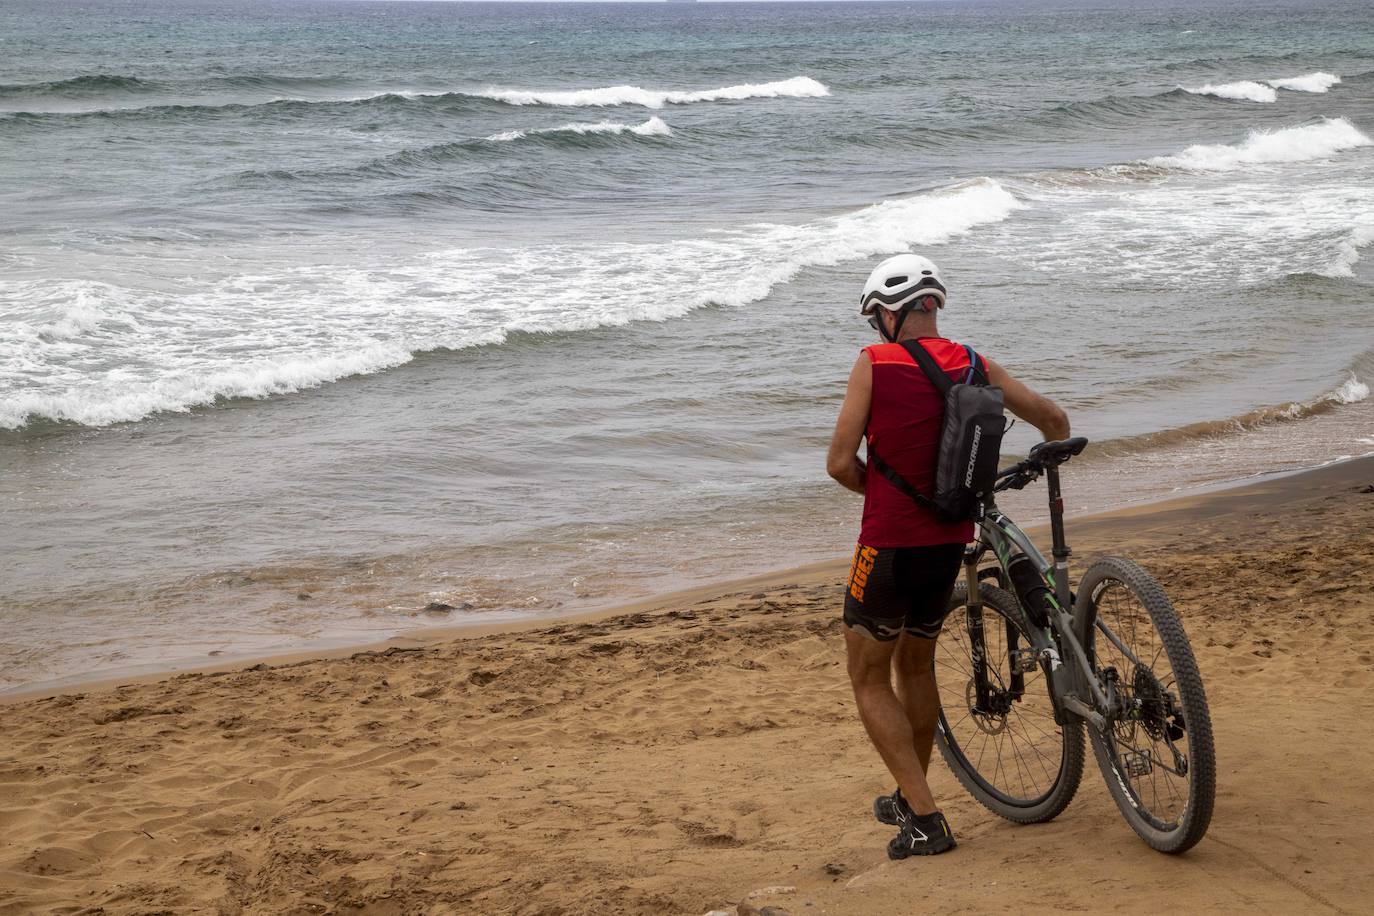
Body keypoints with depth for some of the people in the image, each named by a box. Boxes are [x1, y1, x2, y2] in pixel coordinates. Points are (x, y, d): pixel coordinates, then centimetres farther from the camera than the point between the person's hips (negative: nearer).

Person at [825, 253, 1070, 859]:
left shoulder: (874, 363, -12)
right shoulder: (973, 364, 2)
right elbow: (1054, 420, 7)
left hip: (889, 545, -6)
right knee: (917, 665, 24)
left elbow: (840, 464, -13)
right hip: (949, 542, 6)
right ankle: (911, 801, 36)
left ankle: (924, 819, -1)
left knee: (870, 681, 8)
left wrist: (879, 490, 6)